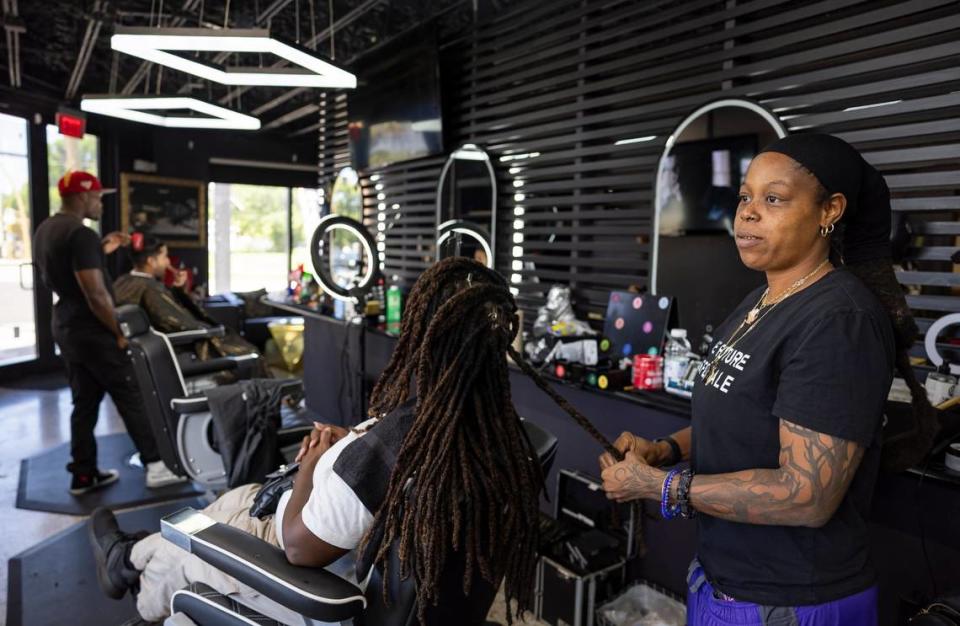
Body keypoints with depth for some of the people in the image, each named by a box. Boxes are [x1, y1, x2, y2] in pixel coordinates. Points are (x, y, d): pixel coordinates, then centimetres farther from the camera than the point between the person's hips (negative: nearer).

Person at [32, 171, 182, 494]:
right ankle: (155, 466, 2)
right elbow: (96, 295, -22)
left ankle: (83, 475, 18)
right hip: (92, 331, -9)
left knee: (84, 401, 13)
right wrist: (119, 331, -12)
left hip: (65, 327, 9)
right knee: (130, 397, -2)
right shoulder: (81, 234, -20)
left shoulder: (44, 230, 11)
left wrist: (101, 251, 17)